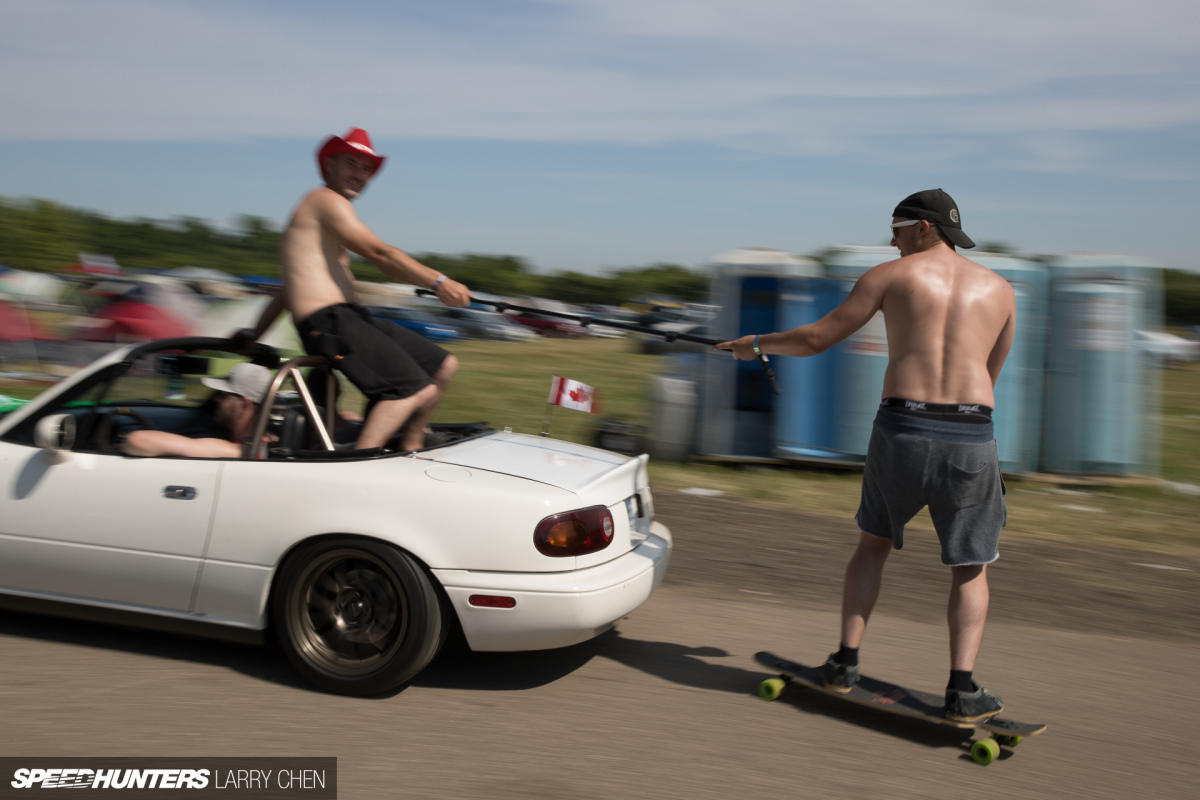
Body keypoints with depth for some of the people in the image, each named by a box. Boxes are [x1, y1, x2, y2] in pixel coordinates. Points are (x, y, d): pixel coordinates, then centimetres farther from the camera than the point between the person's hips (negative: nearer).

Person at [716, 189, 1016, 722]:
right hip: (971, 436, 1)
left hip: (901, 428, -1)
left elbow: (816, 338, 5)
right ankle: (963, 689, 4)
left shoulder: (890, 276, 6)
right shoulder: (1000, 289, 16)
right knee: (970, 568, 14)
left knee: (873, 543, 20)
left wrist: (756, 345, 20)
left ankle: (846, 662, 20)